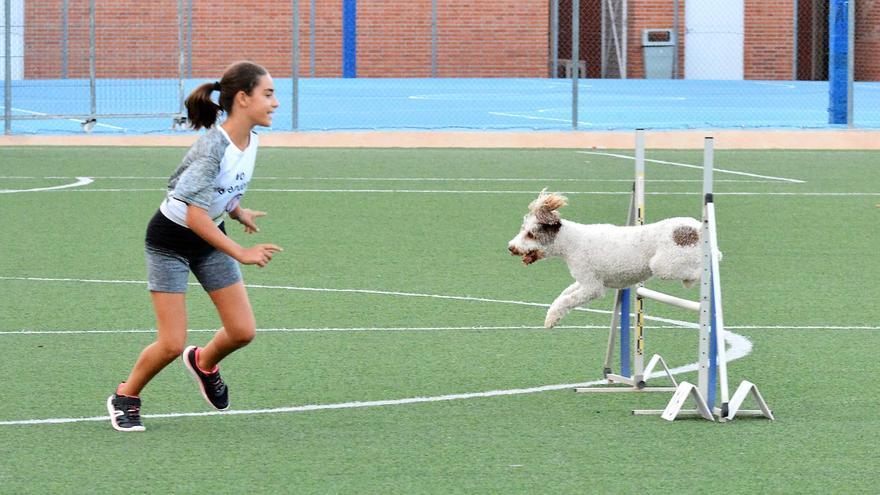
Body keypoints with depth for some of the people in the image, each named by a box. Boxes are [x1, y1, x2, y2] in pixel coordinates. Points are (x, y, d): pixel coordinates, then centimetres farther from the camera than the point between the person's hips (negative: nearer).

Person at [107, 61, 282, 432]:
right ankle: (125, 397, 18)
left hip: (209, 238, 7)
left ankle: (204, 363, 34)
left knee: (243, 332, 1)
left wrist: (238, 212, 13)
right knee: (172, 344, -8)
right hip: (171, 241, -7)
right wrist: (241, 254, -37)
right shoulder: (213, 146, -32)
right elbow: (195, 215, -36)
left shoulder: (250, 140, -7)